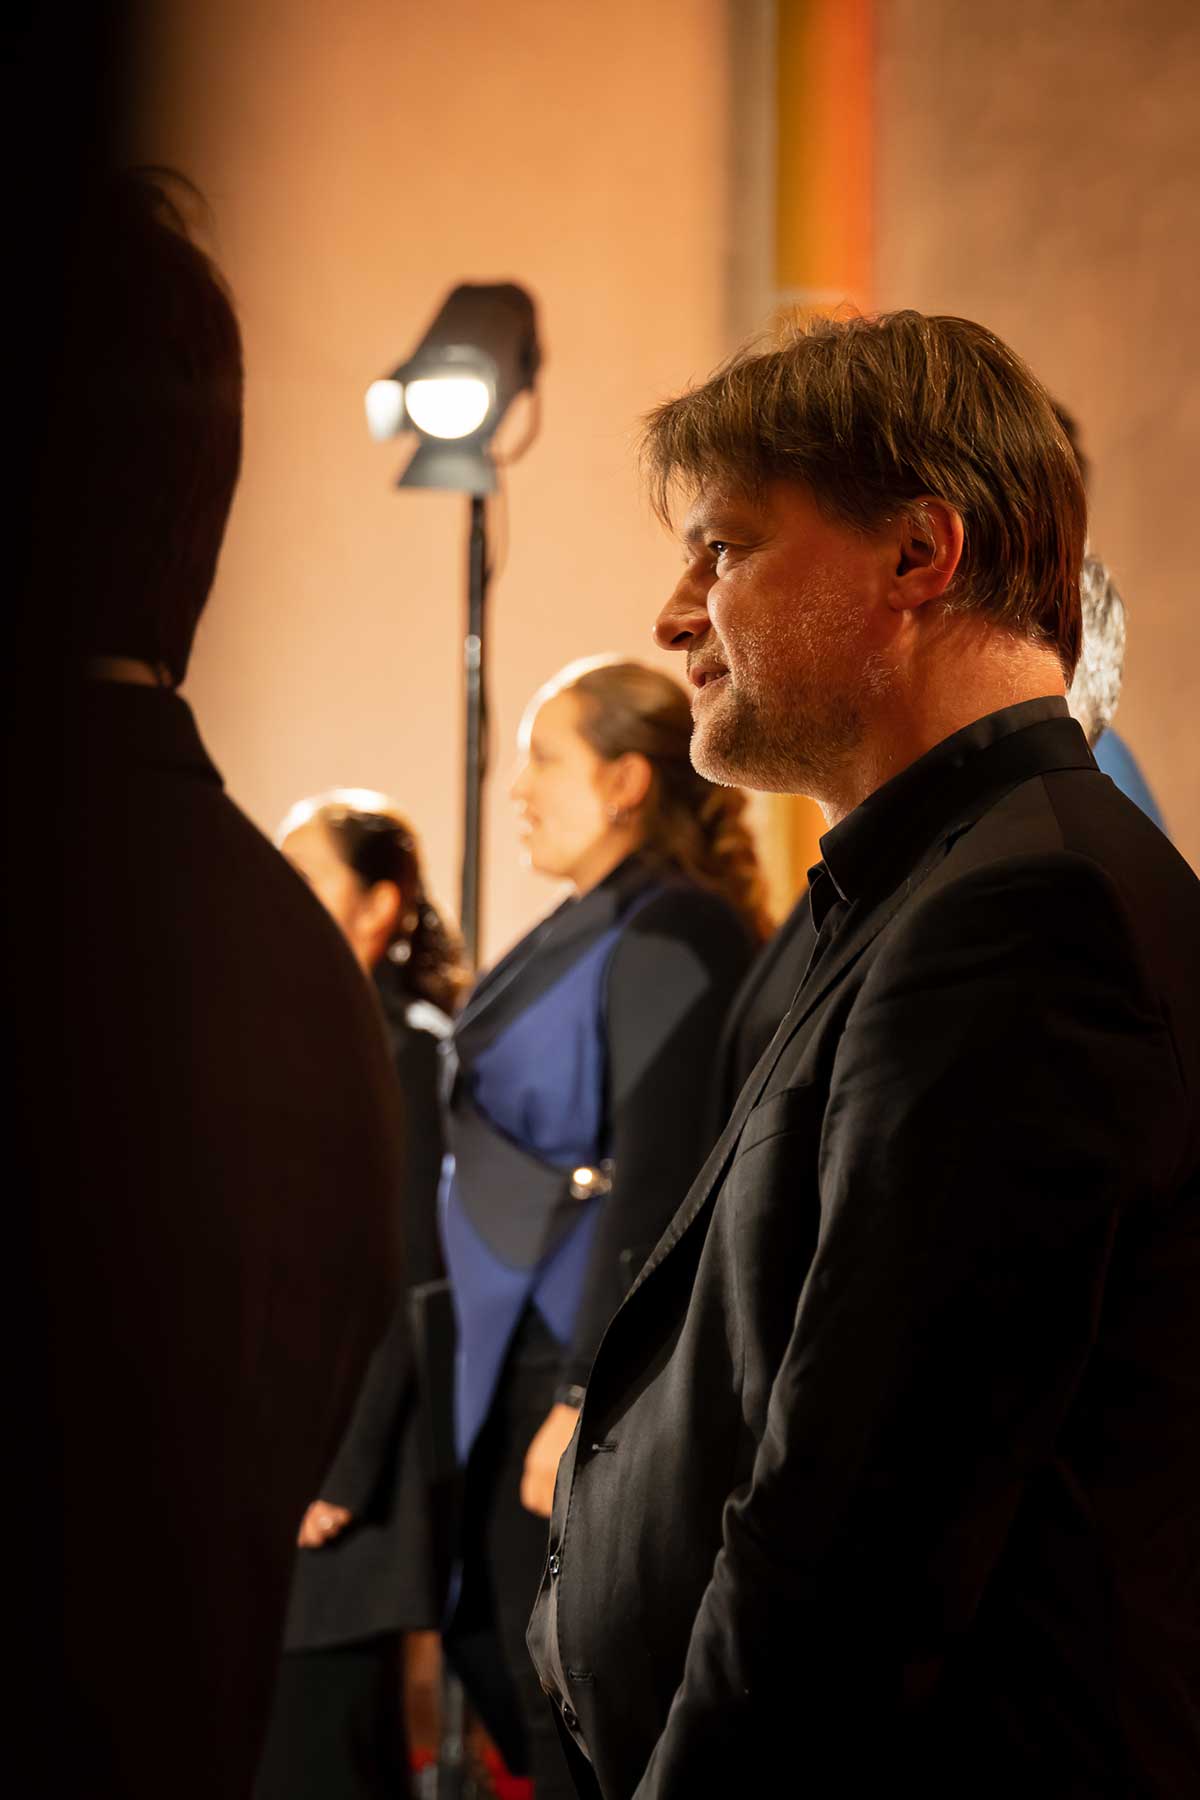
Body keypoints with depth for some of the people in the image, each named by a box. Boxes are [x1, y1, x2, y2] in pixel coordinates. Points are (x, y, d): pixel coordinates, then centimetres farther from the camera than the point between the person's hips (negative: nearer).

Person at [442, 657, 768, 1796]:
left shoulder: (672, 934, -15)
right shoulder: (580, 931, 14)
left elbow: (656, 1182, -21)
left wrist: (586, 1401, -24)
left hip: (599, 1362, -9)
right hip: (519, 1367, 9)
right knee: (519, 1678, 13)